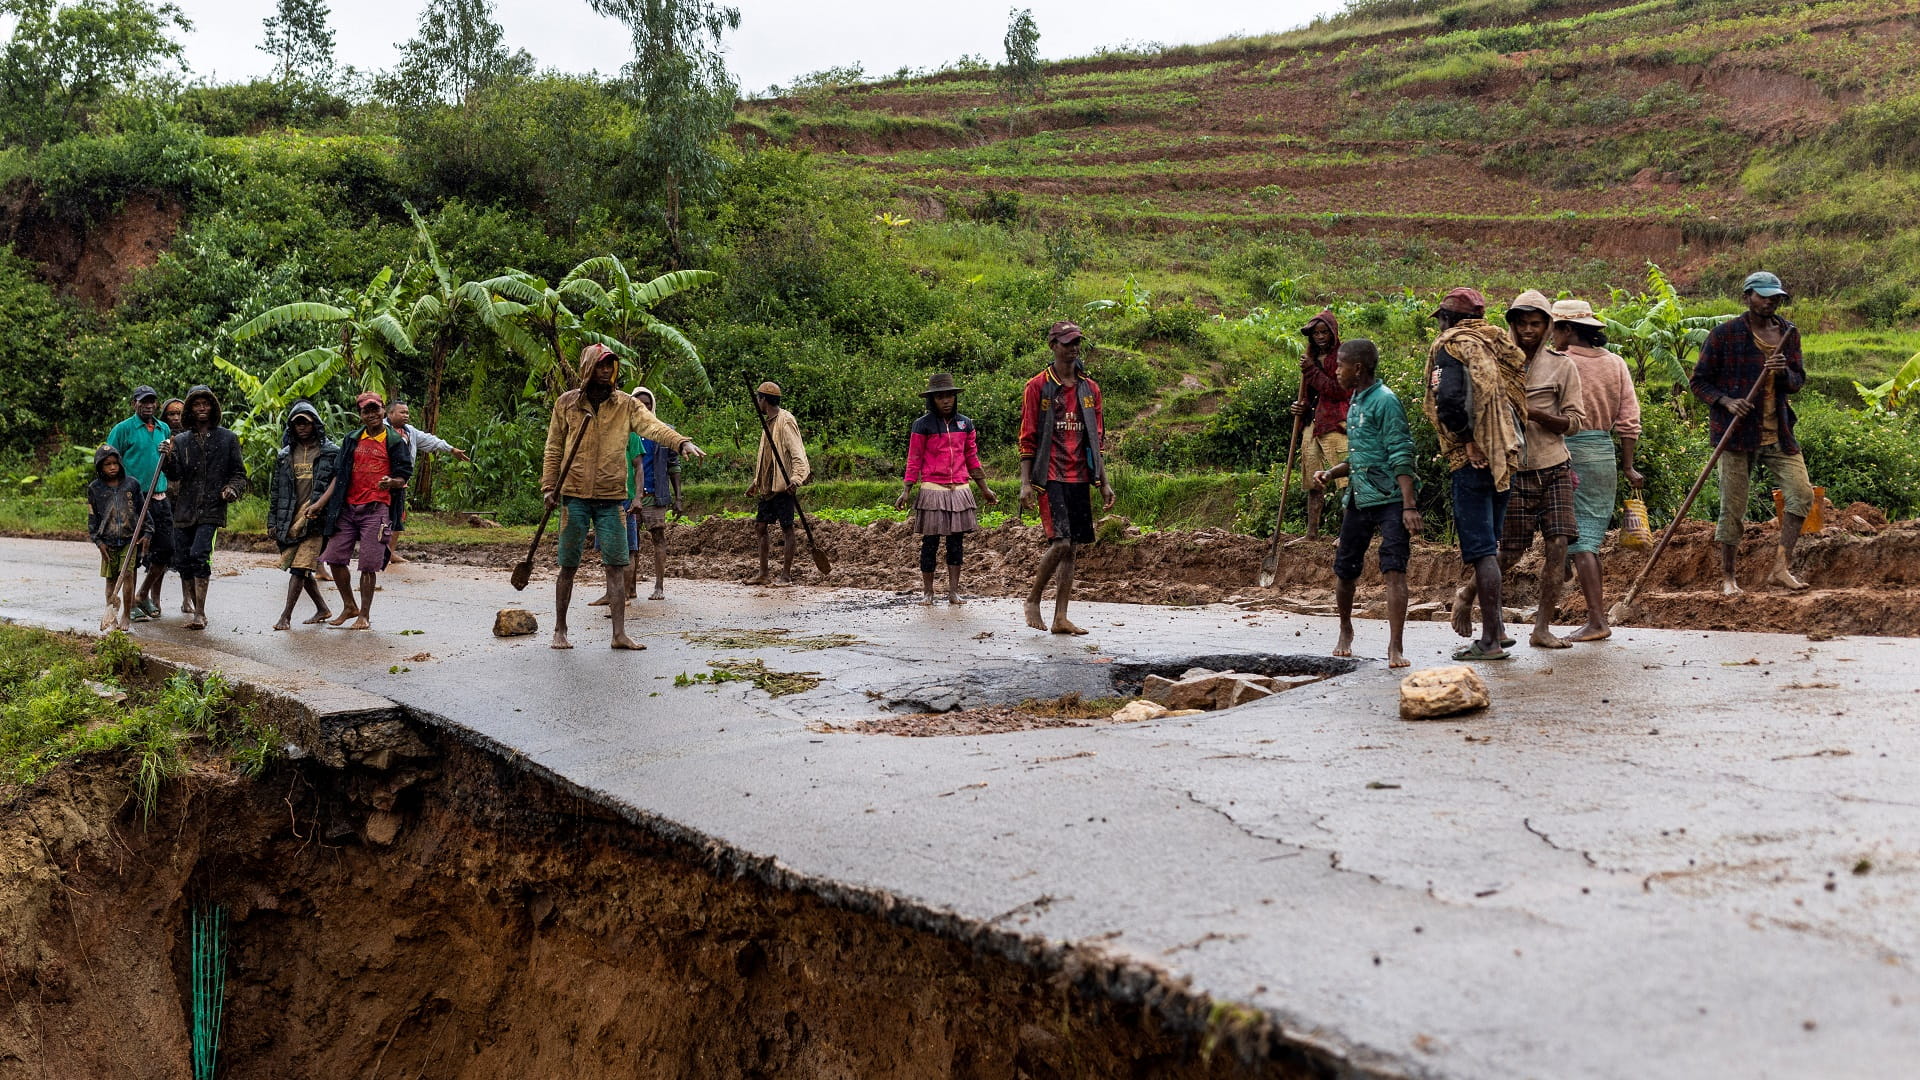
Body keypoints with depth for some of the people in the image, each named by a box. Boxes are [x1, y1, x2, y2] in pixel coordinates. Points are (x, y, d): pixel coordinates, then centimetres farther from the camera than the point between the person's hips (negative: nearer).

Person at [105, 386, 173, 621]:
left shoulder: (164, 429, 14)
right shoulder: (123, 429, -3)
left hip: (160, 498, 5)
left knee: (165, 549, 4)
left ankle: (143, 594, 23)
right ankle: (132, 604, 6)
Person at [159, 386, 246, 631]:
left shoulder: (227, 438, 8)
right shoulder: (180, 440, 12)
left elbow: (239, 473, 10)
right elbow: (174, 475, 2)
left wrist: (233, 489, -10)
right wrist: (168, 458, -17)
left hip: (211, 509, -4)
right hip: (184, 509, 4)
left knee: (199, 555, -19)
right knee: (182, 561, 5)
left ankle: (200, 613, -17)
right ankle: (192, 605, 24)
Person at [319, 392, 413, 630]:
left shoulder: (396, 441, 1)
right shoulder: (352, 440, 13)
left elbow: (404, 477, -1)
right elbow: (338, 475, 15)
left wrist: (392, 482, -24)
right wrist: (321, 503, 7)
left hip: (376, 510, -5)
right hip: (347, 508, 5)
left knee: (368, 565, -4)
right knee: (335, 558, 4)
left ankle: (365, 615, 9)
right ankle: (349, 607, 22)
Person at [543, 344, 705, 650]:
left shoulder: (626, 404, 4)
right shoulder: (567, 403, 4)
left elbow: (652, 425, -13)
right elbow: (554, 449, 8)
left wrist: (681, 442, -31)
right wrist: (549, 487, 0)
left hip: (611, 498, 1)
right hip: (575, 496, -1)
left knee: (617, 566, -2)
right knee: (569, 566, 5)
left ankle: (619, 633, 2)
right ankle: (560, 630, 17)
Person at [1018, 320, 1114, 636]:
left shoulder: (1090, 389, 14)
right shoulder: (1038, 387, -1)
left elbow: (1097, 440, 17)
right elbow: (1027, 438, -3)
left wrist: (1104, 482, 12)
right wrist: (1026, 482, -10)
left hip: (1080, 479, 5)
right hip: (1051, 478, -5)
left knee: (1071, 547, 4)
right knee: (1060, 542, -16)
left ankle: (1061, 617, 7)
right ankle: (1033, 600, 5)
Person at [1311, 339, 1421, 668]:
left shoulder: (1385, 401, -10)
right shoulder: (1354, 403, 16)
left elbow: (1401, 456, -16)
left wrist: (1409, 506, -23)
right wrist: (1330, 473, 9)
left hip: (1391, 499, -8)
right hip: (1359, 498, 8)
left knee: (1394, 569, -12)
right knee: (1344, 568, 12)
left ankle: (1395, 647, -12)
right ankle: (1345, 631, 34)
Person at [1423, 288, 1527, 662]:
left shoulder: (1451, 345, -5)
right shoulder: (1498, 344, 16)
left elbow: (1449, 398, -22)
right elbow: (1522, 397, 15)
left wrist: (1467, 441, -13)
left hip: (1474, 460, -8)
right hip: (1507, 457, 8)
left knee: (1481, 549, -5)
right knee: (1488, 543, 18)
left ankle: (1491, 638, -4)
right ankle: (1495, 626, 23)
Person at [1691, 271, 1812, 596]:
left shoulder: (1788, 333, 9)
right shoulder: (1725, 333, -4)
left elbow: (1799, 381, 15)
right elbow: (1699, 381, -1)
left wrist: (1784, 372, -9)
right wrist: (1726, 401, -19)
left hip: (1778, 432, 4)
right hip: (1738, 432, -4)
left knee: (1802, 494, -8)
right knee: (1732, 508, 0)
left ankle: (1780, 568, -1)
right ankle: (1727, 577, 11)